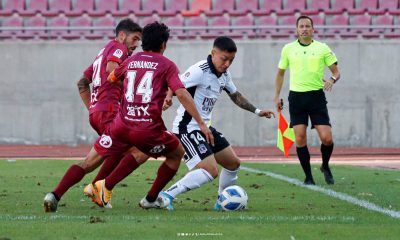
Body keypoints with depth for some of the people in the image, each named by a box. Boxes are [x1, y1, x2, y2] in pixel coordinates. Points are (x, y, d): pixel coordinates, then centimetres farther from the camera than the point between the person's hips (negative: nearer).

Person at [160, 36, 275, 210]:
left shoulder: (224, 75, 8)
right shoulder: (200, 71, -19)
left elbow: (235, 96, 25)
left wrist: (257, 111, 24)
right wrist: (168, 98, -47)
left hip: (205, 127, 9)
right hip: (187, 128, -9)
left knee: (233, 164, 15)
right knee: (211, 171, -22)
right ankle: (168, 195, -19)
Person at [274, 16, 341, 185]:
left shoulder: (322, 48, 2)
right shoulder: (288, 49, 7)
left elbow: (336, 71, 5)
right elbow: (280, 73, 18)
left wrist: (332, 79, -18)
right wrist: (277, 96, 13)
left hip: (316, 96, -1)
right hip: (296, 97, 1)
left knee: (326, 138, -9)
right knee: (300, 138, -7)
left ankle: (325, 167, 20)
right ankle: (308, 176, 5)